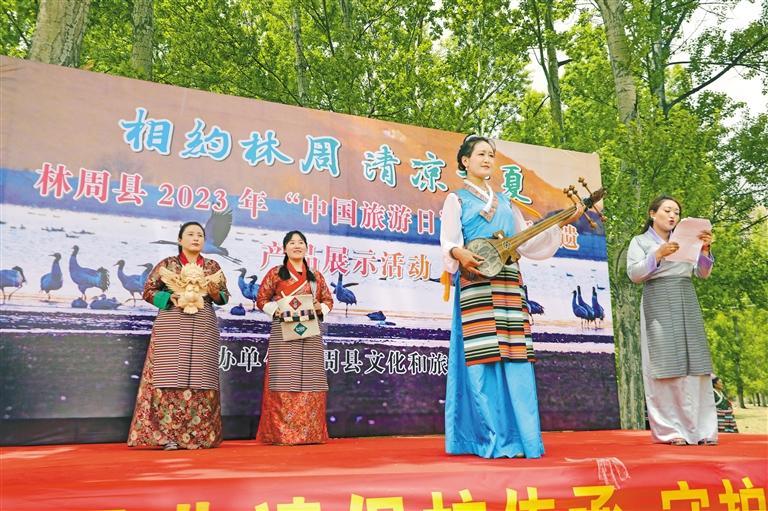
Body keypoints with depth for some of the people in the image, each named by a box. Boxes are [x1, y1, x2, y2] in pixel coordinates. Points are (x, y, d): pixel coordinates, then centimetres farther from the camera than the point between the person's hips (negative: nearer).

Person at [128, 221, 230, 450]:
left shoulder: (212, 266, 13)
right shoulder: (167, 264, 7)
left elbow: (225, 295, 12)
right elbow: (148, 290, 5)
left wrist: (215, 294, -10)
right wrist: (170, 298, -11)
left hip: (203, 328, 2)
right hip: (172, 327, -2)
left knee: (200, 379, -1)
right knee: (170, 376, -7)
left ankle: (199, 435, 4)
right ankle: (168, 434, -3)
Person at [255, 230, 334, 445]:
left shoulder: (316, 276, 16)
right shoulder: (275, 273, 6)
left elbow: (329, 300, 19)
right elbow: (261, 299, 5)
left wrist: (320, 307, -2)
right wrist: (277, 310, -12)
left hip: (311, 335, 3)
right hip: (284, 333, -3)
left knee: (310, 380, 2)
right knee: (285, 380, -7)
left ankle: (310, 432, 8)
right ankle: (282, 432, -2)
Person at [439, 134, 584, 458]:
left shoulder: (505, 203, 24)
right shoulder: (457, 200, 10)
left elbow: (525, 243, 19)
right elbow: (448, 241, -5)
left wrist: (562, 223, 12)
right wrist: (460, 254, -27)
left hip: (508, 285, 5)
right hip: (476, 284, -5)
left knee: (514, 359, -1)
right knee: (484, 359, -10)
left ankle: (519, 438, 4)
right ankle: (495, 441, -6)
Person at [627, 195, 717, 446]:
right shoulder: (640, 241, 8)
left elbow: (703, 273, 11)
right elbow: (633, 274, -6)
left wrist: (704, 251, -6)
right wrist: (658, 255, -19)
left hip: (687, 305, 4)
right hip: (658, 306, -4)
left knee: (693, 364, -1)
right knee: (665, 364, -7)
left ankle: (701, 428, 3)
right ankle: (670, 429, -4)